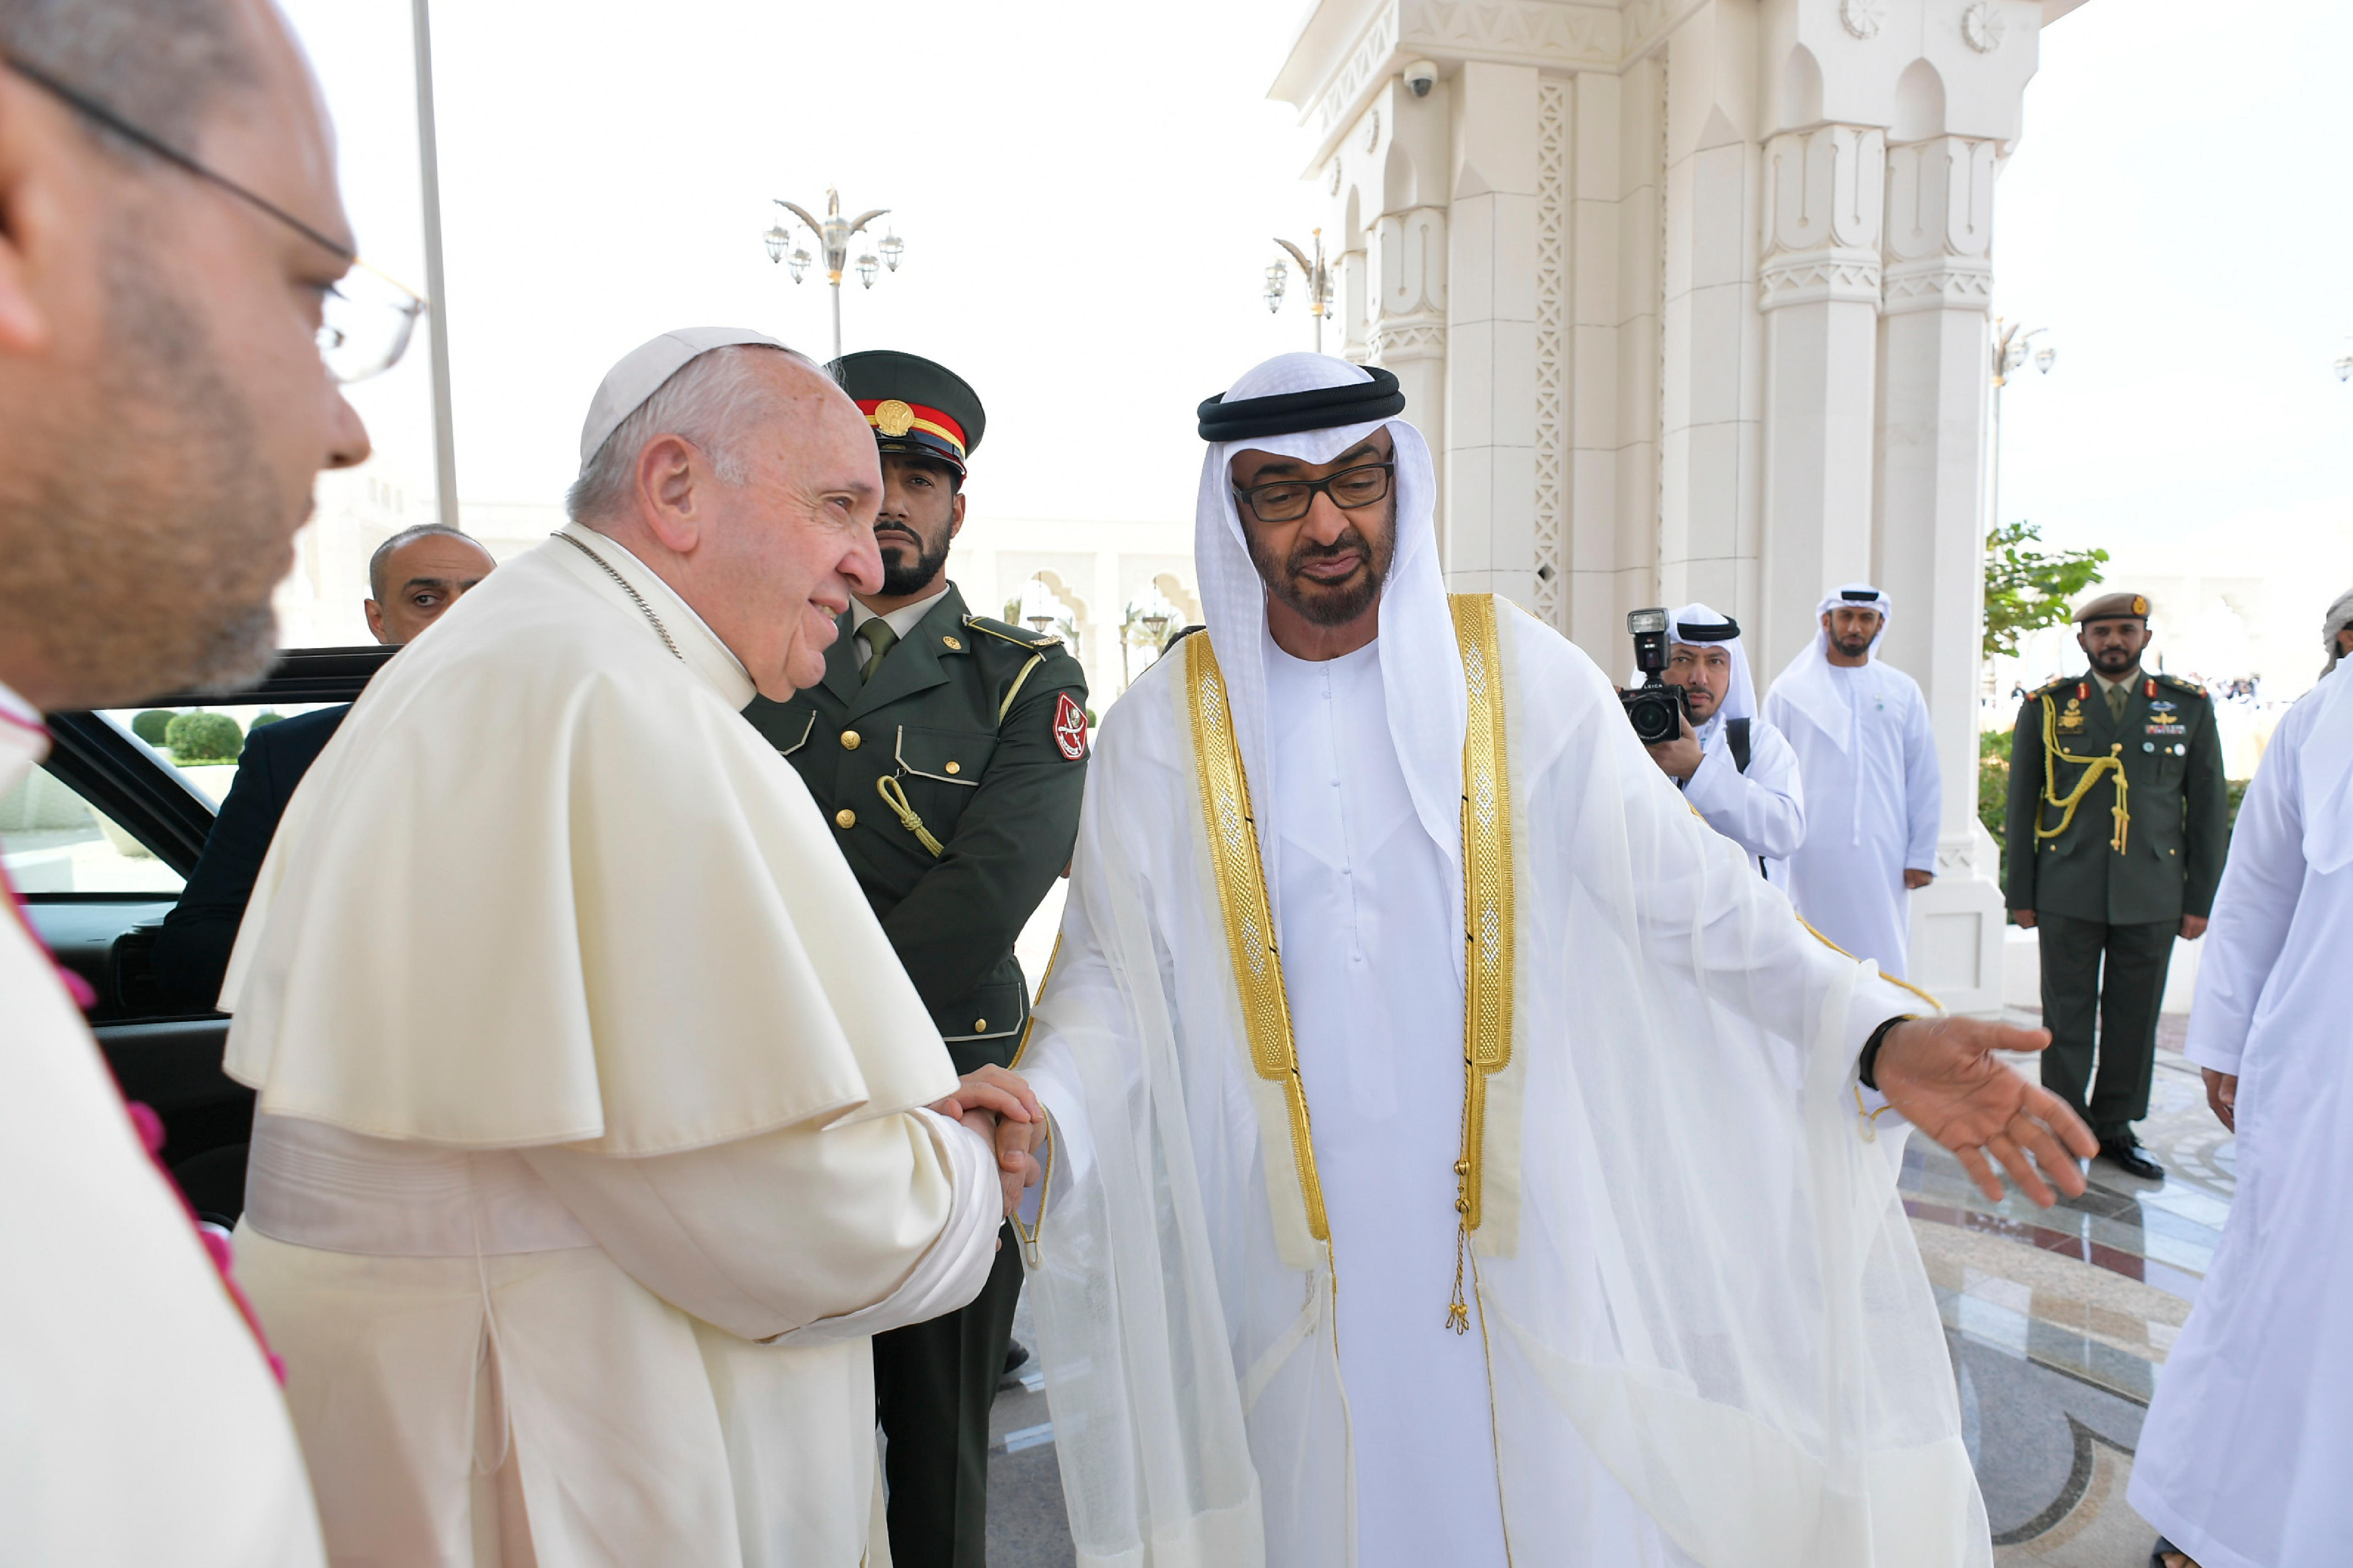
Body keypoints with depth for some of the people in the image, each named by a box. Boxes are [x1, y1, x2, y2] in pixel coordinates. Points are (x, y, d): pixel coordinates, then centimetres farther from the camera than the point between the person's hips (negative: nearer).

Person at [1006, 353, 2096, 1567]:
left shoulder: (1521, 678, -3)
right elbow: (1112, 976, -2)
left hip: (1522, 1241, 0)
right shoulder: (1163, 730, -1)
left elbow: (1690, 894, -5)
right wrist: (1041, 1113, -21)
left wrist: (1874, 1033, -20)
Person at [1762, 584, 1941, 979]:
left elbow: (1924, 780, 10)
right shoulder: (1790, 691, 6)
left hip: (1883, 855, 1)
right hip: (1810, 855, -1)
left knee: (1883, 965, 1)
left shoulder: (1903, 691, 11)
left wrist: (1922, 855, 4)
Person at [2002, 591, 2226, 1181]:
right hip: (2068, 892, -1)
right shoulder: (2047, 706, 4)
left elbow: (2209, 807, 8)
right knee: (2068, 1017, 4)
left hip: (2152, 896, 1)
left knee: (2135, 1017, 8)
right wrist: (2021, 893, 3)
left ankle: (2116, 1126, 22)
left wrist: (2201, 899, 5)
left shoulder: (2189, 706, 7)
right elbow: (2022, 805, 5)